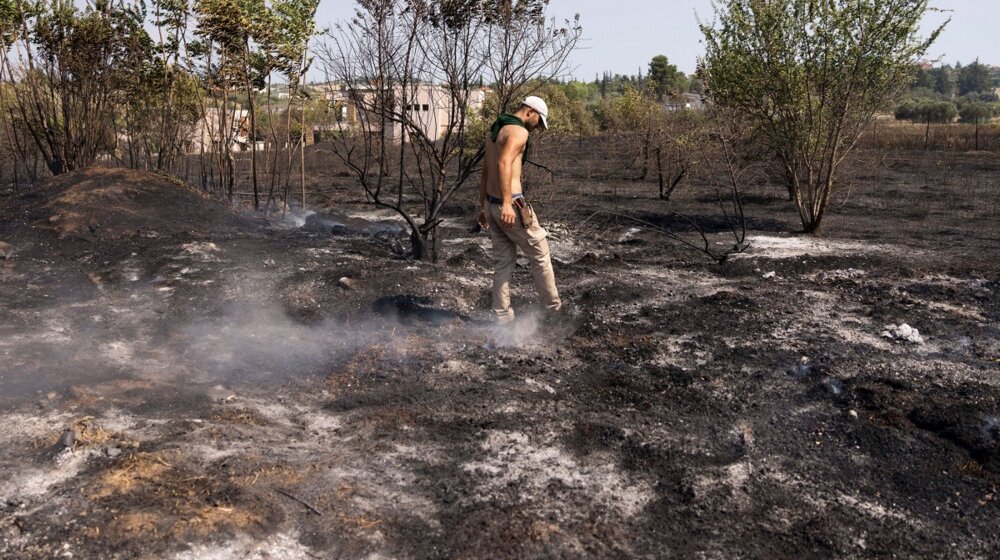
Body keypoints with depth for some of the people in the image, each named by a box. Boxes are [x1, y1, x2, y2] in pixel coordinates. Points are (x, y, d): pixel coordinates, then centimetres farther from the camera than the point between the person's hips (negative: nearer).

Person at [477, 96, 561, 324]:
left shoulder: (495, 131, 19)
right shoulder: (519, 131, -12)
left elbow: (485, 172, 22)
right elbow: (504, 164, -28)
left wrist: (483, 207, 26)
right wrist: (507, 204, -34)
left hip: (492, 204, 9)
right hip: (511, 205, -9)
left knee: (504, 263, 13)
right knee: (539, 254, 8)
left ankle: (503, 316, 15)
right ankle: (553, 307, 20)